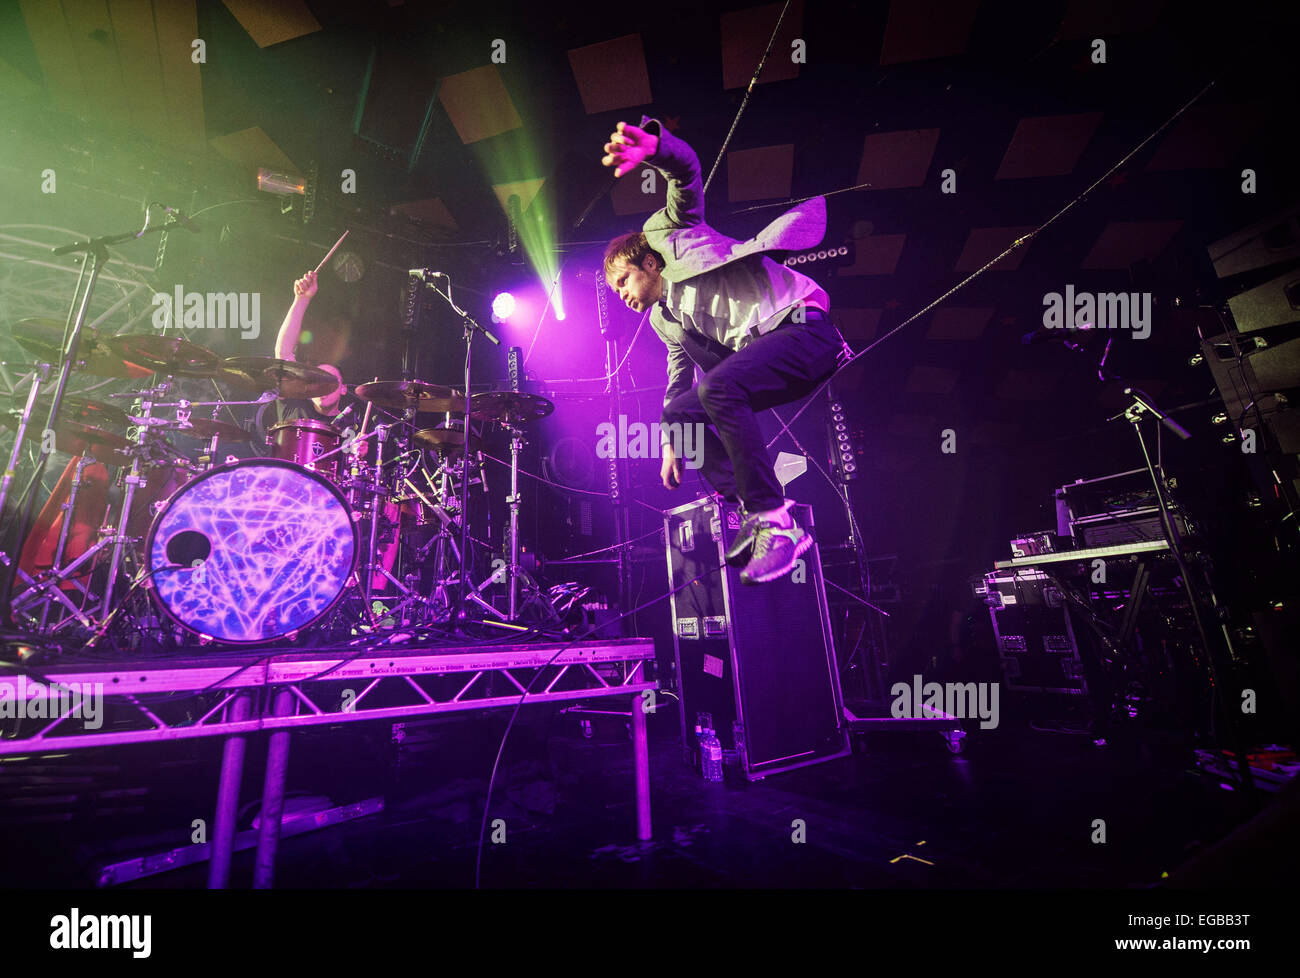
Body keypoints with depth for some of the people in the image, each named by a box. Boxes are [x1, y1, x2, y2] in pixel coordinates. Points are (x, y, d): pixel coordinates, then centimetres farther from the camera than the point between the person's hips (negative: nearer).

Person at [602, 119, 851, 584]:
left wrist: (653, 147, -34)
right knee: (678, 412, 3)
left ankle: (778, 523, -25)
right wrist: (671, 444, 23)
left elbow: (687, 171, -12)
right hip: (760, 352, 9)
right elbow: (680, 379, 28)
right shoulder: (663, 319, 23)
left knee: (717, 387, -32)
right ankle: (755, 513, -5)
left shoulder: (669, 231, 6)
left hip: (804, 327, -9)